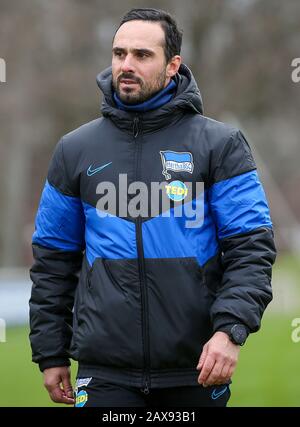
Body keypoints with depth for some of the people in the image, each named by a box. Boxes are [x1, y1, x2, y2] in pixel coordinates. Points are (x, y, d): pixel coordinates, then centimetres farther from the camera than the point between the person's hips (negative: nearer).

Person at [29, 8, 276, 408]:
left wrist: (230, 329, -18)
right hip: (104, 370, 1)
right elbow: (53, 259, 13)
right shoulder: (76, 149, 9)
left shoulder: (219, 144, 1)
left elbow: (251, 247, -4)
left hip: (196, 370, -1)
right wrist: (50, 355, 9)